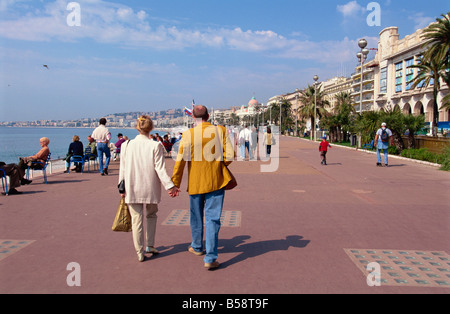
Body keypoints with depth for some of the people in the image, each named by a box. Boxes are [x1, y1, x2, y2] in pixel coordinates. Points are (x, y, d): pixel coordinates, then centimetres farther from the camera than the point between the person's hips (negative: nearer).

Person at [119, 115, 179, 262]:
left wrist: (122, 188, 10)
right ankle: (150, 245, 19)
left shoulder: (126, 145, -2)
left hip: (132, 189, 1)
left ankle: (140, 252, 10)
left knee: (137, 219, 7)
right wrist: (170, 186, -6)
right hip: (150, 188, -1)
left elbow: (123, 169, 2)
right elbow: (160, 169, -11)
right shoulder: (155, 146, -10)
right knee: (151, 215, 21)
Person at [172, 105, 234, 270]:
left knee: (196, 216, 19)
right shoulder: (220, 131, -6)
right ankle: (210, 258, 1)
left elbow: (180, 161, -8)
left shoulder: (188, 134, -9)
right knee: (212, 218, 3)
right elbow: (230, 155, -10)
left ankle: (197, 247, 39)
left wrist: (175, 184, 0)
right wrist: (219, 164, 9)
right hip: (216, 181, 0)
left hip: (195, 182, 0)